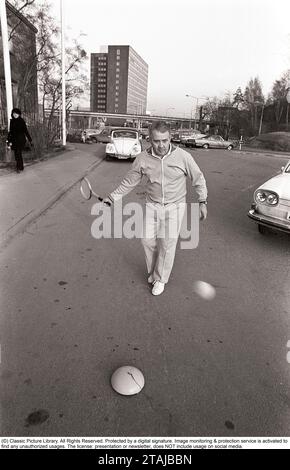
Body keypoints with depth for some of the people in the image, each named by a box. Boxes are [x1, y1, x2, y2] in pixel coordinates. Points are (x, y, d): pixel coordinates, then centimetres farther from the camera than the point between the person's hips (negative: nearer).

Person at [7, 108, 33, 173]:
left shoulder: (22, 121, -4)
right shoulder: (12, 121, 8)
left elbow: (26, 130, -3)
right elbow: (10, 131, 11)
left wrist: (30, 140, -5)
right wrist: (9, 141, 7)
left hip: (21, 139, -5)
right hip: (14, 140, 5)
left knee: (18, 153, -12)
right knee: (16, 153, 7)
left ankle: (19, 167, -8)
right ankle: (21, 167, 18)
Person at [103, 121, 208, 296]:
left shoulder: (183, 156, -13)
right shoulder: (142, 159, -8)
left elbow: (198, 178, 0)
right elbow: (129, 182, 5)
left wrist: (203, 202, -2)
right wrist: (112, 197, 1)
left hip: (175, 206, -2)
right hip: (152, 206, 2)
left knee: (168, 242, -7)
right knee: (148, 240, 1)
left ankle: (161, 279, 13)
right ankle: (153, 271, 28)